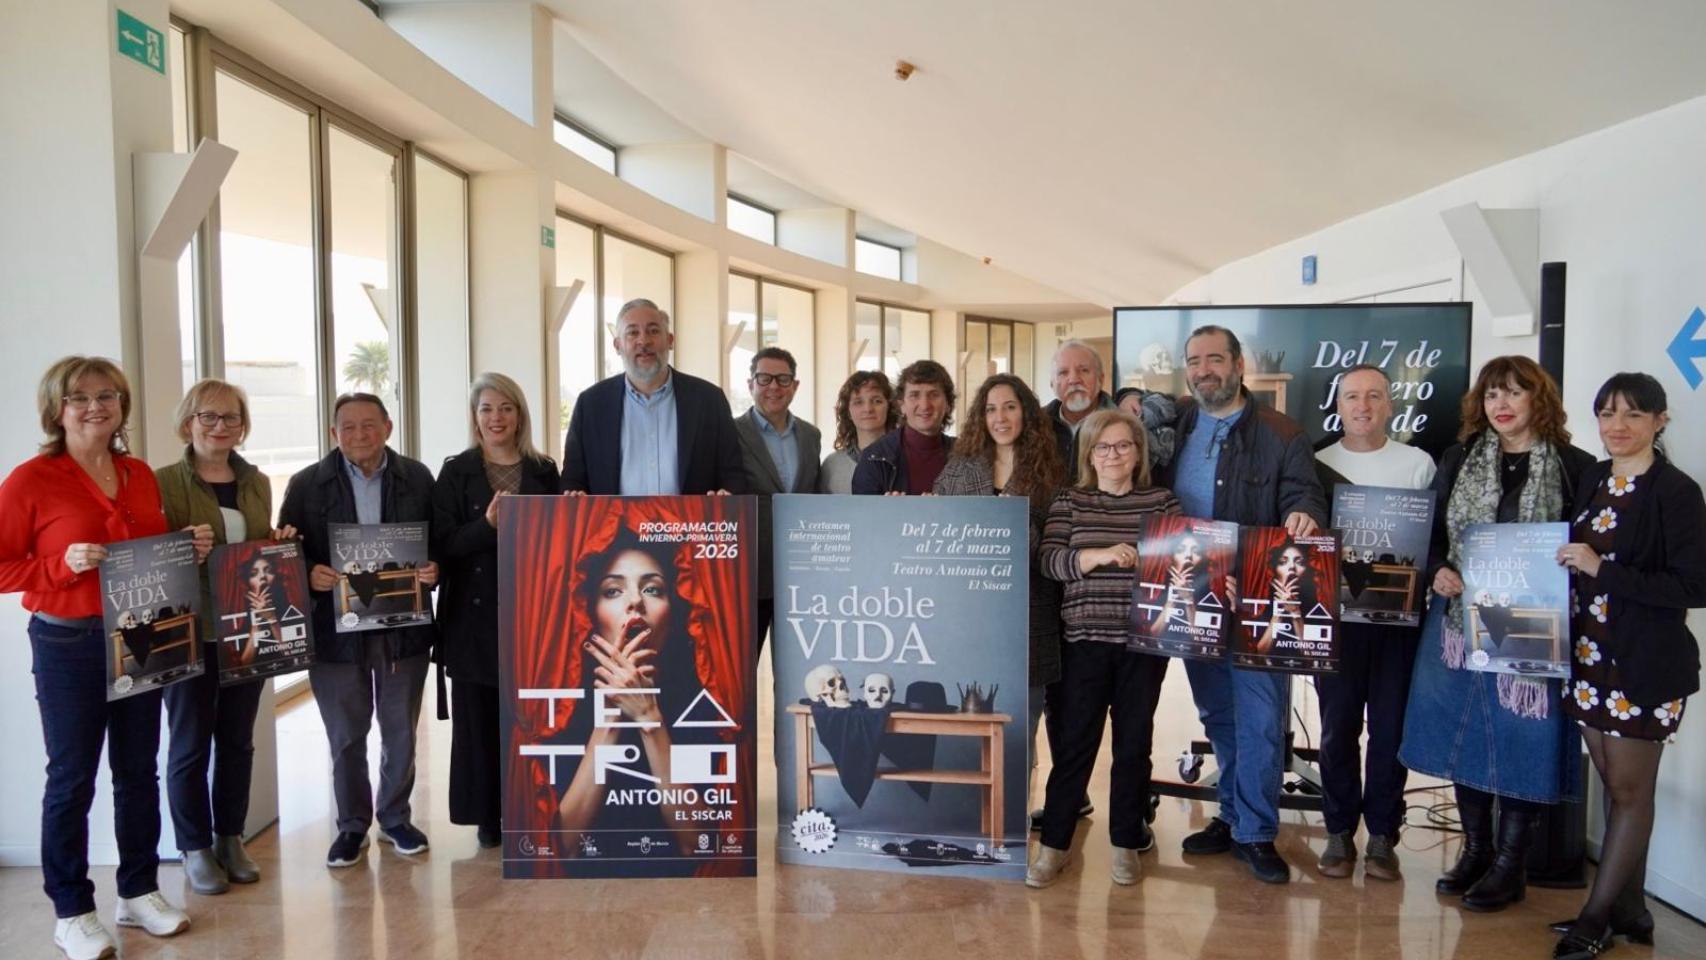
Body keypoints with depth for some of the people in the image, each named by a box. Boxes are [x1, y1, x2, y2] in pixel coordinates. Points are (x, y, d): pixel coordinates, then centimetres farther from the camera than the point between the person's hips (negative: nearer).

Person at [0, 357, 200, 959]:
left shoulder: (140, 476, 7)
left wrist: (189, 548, -2)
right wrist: (64, 565, -23)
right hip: (68, 644, -5)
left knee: (138, 771, 13)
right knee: (72, 780, 6)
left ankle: (139, 893, 28)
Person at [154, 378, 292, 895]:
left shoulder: (258, 483, 10)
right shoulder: (164, 482, -5)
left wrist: (279, 543, -2)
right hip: (189, 633, -4)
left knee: (238, 738, 12)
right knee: (191, 742, 6)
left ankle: (231, 839, 25)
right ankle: (195, 849, 19)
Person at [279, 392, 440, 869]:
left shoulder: (417, 478, 2)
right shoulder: (306, 484, -1)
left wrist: (433, 569, -16)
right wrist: (308, 576, -20)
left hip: (403, 627, 1)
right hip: (336, 629, -1)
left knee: (401, 732, 13)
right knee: (345, 736, 10)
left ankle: (395, 817, 31)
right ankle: (352, 825, 28)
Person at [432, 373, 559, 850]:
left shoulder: (544, 471, 7)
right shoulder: (456, 472, 2)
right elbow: (443, 544, -5)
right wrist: (487, 525, -21)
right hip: (475, 613, -1)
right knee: (478, 716, 4)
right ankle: (487, 814, 17)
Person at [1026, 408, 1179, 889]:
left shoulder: (1161, 500, 6)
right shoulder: (1069, 501, 5)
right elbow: (1048, 560, -7)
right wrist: (1101, 554, -21)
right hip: (1085, 639, -1)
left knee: (1134, 743, 9)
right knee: (1075, 741, 3)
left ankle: (1126, 842, 23)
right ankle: (1053, 844, 14)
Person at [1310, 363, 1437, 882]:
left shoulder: (1419, 464, 4)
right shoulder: (1318, 465, 6)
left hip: (1398, 614, 0)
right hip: (1336, 612, 1)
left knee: (1390, 726, 4)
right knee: (1338, 726, 5)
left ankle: (1382, 835, 16)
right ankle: (1340, 832, 16)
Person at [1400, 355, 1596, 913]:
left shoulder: (1575, 467, -2)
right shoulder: (1458, 460, 9)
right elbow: (1432, 531, 11)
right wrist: (1438, 570, -7)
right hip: (1461, 617, 4)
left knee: (1521, 733, 2)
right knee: (1463, 728, 10)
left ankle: (1510, 864, 17)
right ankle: (1475, 848, 27)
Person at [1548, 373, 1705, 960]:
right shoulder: (1591, 481, 7)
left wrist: (1602, 569, -20)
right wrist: (1568, 564, -2)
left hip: (1645, 663, -6)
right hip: (1591, 654, 6)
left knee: (1629, 789, 5)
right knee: (1617, 786, 14)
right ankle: (1628, 911, 26)